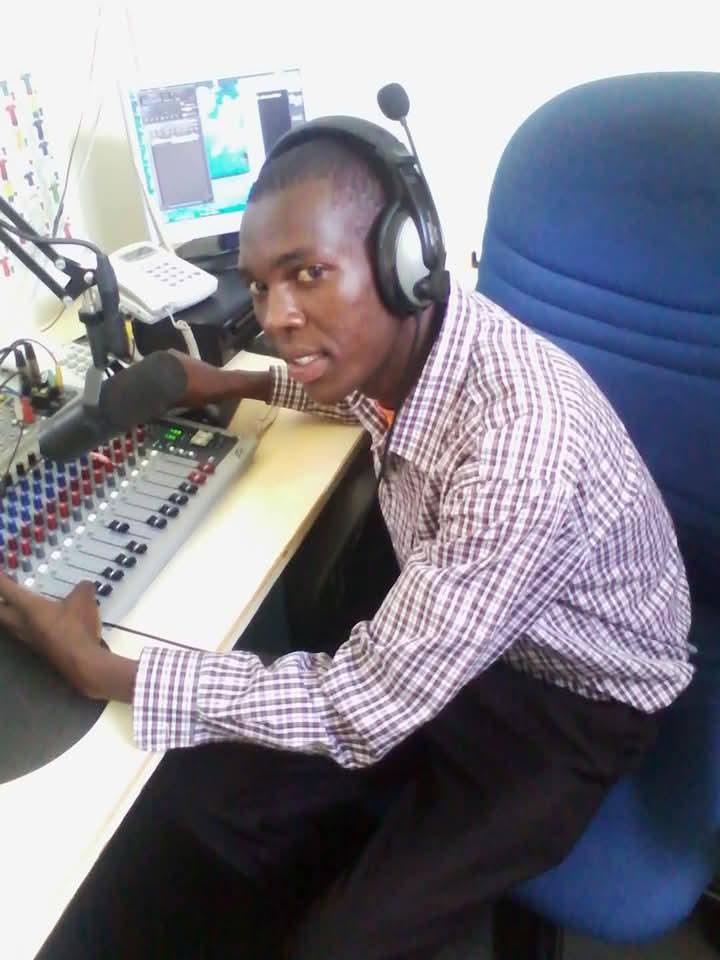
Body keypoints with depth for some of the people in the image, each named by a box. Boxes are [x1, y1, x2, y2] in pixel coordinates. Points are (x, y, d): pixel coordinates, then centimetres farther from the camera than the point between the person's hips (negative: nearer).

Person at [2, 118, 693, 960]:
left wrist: (101, 670, -24)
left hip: (575, 694, -5)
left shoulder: (523, 442, -38)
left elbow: (364, 711, -31)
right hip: (442, 635, 6)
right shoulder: (399, 335, -14)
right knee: (198, 789, -3)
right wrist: (239, 384, 9)